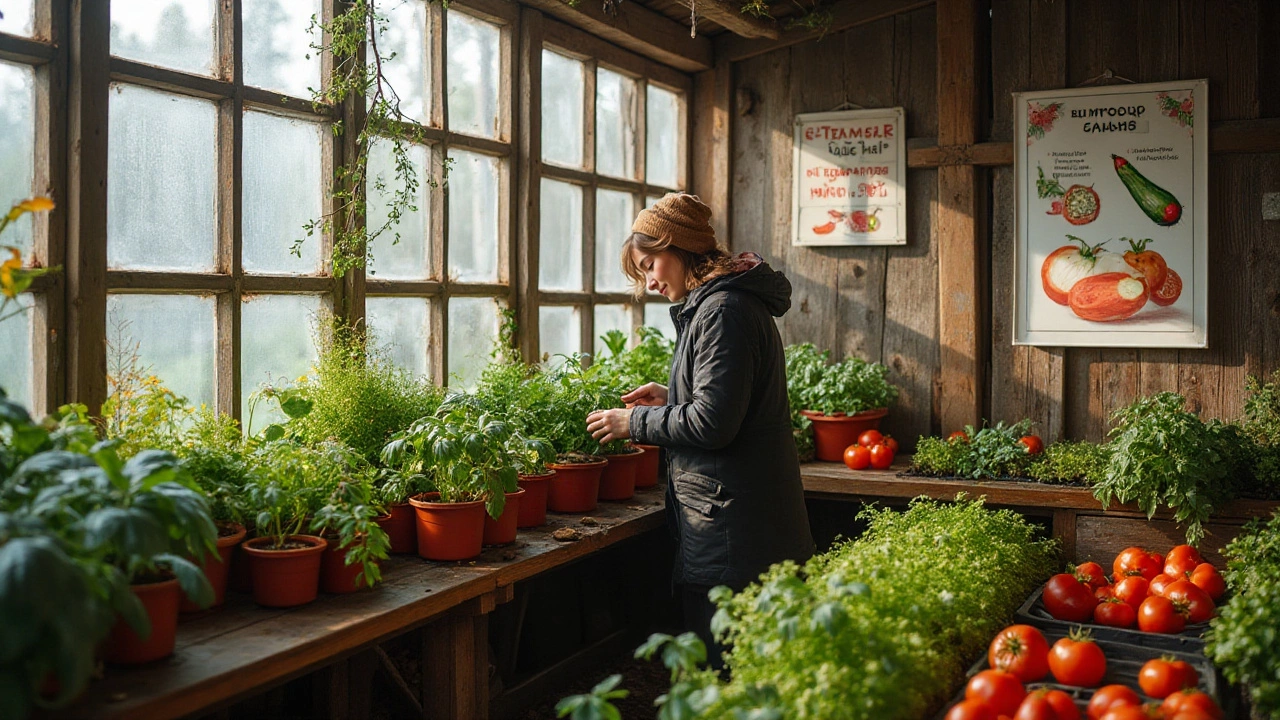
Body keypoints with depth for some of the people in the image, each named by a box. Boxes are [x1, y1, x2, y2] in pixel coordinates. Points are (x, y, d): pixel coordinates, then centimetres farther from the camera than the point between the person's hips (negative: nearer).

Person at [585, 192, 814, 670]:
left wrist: (634, 422, -9)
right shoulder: (731, 300, 16)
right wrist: (671, 399, 17)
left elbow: (713, 421, -21)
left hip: (731, 519, -10)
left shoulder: (722, 309, -16)